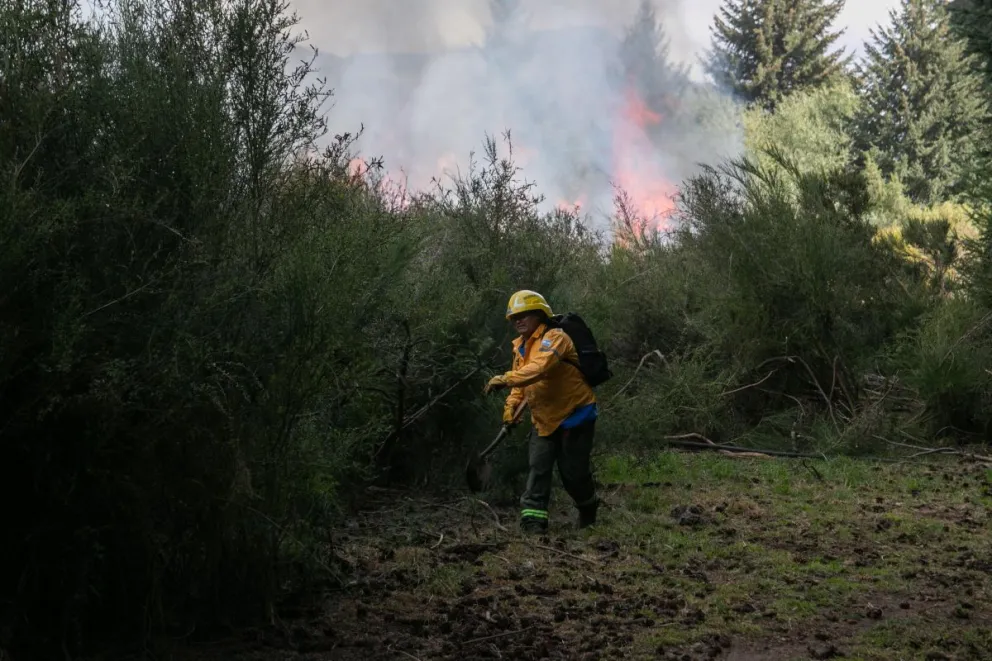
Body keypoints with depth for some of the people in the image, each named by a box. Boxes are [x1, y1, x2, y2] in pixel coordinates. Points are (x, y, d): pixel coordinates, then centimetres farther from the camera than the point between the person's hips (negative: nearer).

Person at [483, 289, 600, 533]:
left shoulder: (554, 338, -19)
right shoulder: (520, 346, 9)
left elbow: (540, 367, -37)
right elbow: (522, 380, 18)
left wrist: (506, 379, -44)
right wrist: (511, 404, -1)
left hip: (574, 415, -7)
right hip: (544, 419, 7)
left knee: (572, 471, 0)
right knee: (538, 468, -6)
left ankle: (588, 507, 28)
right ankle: (533, 517, -8)